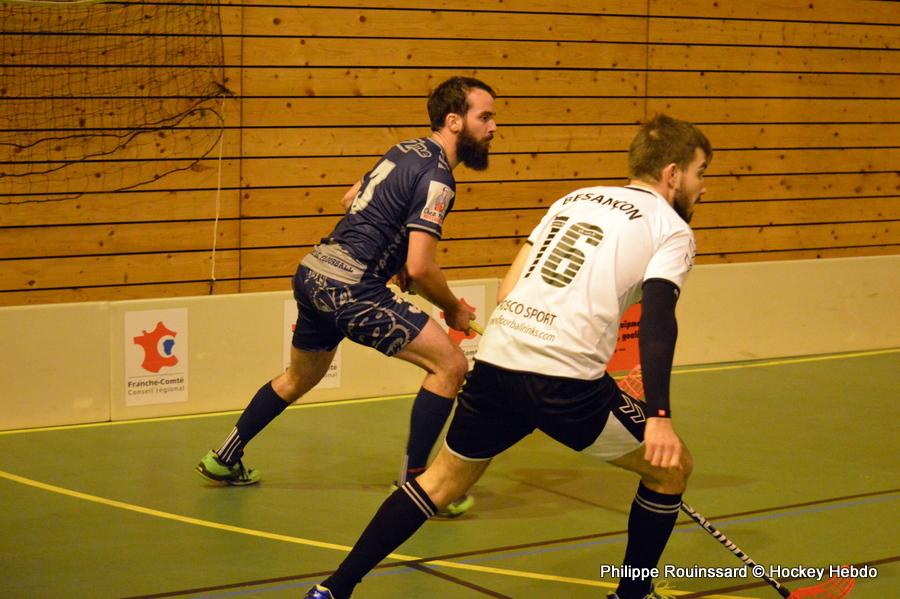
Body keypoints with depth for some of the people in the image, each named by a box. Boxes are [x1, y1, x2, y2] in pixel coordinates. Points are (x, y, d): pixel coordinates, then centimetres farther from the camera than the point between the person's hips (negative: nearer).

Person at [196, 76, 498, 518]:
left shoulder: (407, 151, 14)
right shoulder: (436, 177, -14)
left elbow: (351, 199, 29)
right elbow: (421, 268, -20)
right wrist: (454, 309, -3)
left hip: (313, 270, 10)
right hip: (350, 287, -10)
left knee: (300, 377, 29)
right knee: (449, 365, -7)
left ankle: (224, 460, 41)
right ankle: (413, 484, -3)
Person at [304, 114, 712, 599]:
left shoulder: (575, 199, 23)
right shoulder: (672, 228, 4)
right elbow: (657, 318, -13)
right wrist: (658, 417, -20)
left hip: (496, 359, 6)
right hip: (567, 379, -6)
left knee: (441, 481, 22)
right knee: (671, 466, 15)